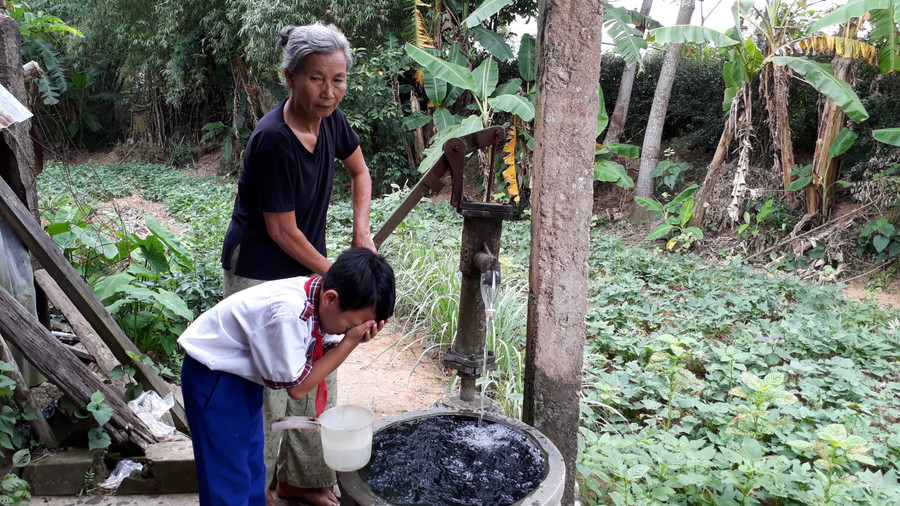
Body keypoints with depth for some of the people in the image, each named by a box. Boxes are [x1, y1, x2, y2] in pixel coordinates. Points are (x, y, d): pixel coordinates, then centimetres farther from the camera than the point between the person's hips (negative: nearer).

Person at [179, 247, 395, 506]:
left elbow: (326, 355, -4)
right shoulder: (289, 312, -37)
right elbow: (297, 387, -25)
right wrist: (350, 340, -27)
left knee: (252, 467, 20)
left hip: (244, 374, 8)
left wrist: (355, 338, -22)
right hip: (212, 375, -8)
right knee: (229, 481, -1)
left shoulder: (319, 298, -13)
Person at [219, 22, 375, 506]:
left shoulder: (330, 119, -5)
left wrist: (361, 229, -1)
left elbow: (360, 171, 14)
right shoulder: (273, 141, -27)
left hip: (305, 268, 8)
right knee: (267, 389, -1)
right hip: (260, 274, -8)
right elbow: (282, 231, -21)